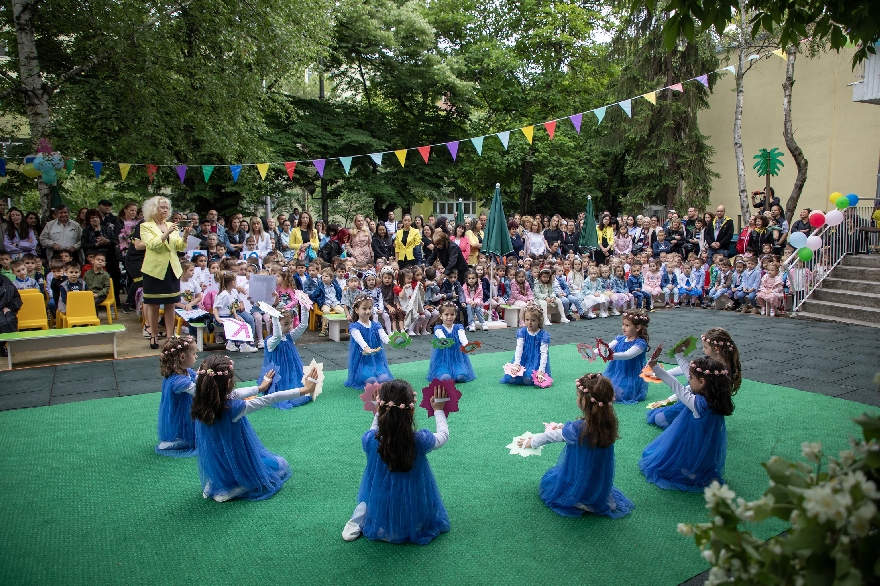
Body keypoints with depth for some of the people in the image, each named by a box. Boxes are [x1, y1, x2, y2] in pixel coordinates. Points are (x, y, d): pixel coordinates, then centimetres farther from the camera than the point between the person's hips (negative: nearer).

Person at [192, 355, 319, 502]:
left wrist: (259, 388, 23)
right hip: (238, 472, -7)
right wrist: (303, 390, -19)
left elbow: (235, 394, 5)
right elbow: (270, 399, -28)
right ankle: (232, 491, 0)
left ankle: (213, 486, 15)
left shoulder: (201, 402, -13)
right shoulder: (232, 408, -33)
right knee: (281, 464, 18)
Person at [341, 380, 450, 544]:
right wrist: (438, 410, 11)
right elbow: (443, 435, -3)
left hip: (378, 521, 1)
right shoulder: (420, 441, -28)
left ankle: (357, 520, 12)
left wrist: (378, 412, 11)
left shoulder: (369, 440, -24)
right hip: (415, 523, -1)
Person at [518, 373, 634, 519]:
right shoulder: (609, 423, -16)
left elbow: (551, 436, -12)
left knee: (548, 478, 24)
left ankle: (578, 504, 8)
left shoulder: (576, 429, -31)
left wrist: (531, 442, 6)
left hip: (579, 488, -5)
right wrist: (564, 428, 17)